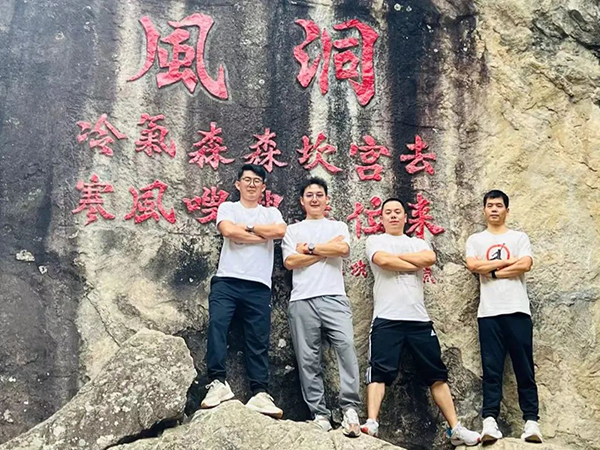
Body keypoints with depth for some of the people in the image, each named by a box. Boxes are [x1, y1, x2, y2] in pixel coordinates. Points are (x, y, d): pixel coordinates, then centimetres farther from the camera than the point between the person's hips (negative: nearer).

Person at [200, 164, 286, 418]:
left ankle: (260, 393, -1)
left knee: (259, 340, -1)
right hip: (227, 280, -1)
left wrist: (247, 227, -1)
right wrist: (263, 235, -1)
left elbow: (281, 231, -4)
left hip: (259, 285, 1)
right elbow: (228, 230, -8)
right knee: (217, 325, -20)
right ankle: (218, 382, -17)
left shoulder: (271, 213, 20)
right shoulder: (228, 207, 15)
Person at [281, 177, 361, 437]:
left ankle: (350, 408, -17)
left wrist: (309, 248, 1)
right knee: (308, 359, -1)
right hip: (302, 300, 1)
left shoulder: (338, 227, 19)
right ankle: (320, 414, 5)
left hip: (334, 297, -1)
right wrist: (327, 249, 1)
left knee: (346, 345, -21)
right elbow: (290, 262, 2)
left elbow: (343, 249, -4)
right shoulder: (293, 230, 19)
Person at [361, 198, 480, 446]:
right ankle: (371, 423, -14)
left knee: (437, 373, 6)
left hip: (419, 318, 4)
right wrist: (414, 264, 0)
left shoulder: (418, 243, 19)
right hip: (387, 318, -3)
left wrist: (396, 256, -2)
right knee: (380, 371, -11)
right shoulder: (375, 241, 10)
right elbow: (383, 260, -12)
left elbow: (430, 258, -4)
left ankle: (455, 428, 10)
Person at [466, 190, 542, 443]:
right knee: (491, 368, -3)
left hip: (517, 311, 0)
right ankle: (490, 421, -6)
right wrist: (508, 262, -2)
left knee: (524, 368, 1)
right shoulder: (475, 240, 14)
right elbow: (472, 265, -5)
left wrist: (492, 271, -3)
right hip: (489, 313, 0)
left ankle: (531, 421, 5)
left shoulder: (519, 237, 13)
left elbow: (525, 265, -5)